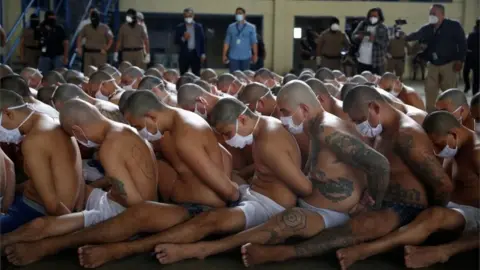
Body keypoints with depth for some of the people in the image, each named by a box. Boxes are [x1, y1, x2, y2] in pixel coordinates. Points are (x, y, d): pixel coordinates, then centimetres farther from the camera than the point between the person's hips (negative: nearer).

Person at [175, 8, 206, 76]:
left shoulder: (199, 27, 6)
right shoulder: (179, 27, 4)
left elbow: (202, 41, 6)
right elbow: (176, 41, 1)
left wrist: (203, 54, 0)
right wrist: (183, 38, -19)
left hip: (195, 54, 0)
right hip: (184, 54, 0)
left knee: (196, 75, -3)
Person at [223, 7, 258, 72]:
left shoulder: (251, 27, 3)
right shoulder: (231, 27, 7)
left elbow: (254, 42, 1)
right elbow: (227, 42, 8)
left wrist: (255, 55, -6)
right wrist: (224, 54, 3)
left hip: (246, 57, -1)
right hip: (233, 57, 1)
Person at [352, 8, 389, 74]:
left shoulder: (383, 28, -2)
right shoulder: (363, 24, 7)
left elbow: (385, 43, -8)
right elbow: (353, 35, 5)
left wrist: (375, 39, -25)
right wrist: (358, 37, -18)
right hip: (361, 61, 4)